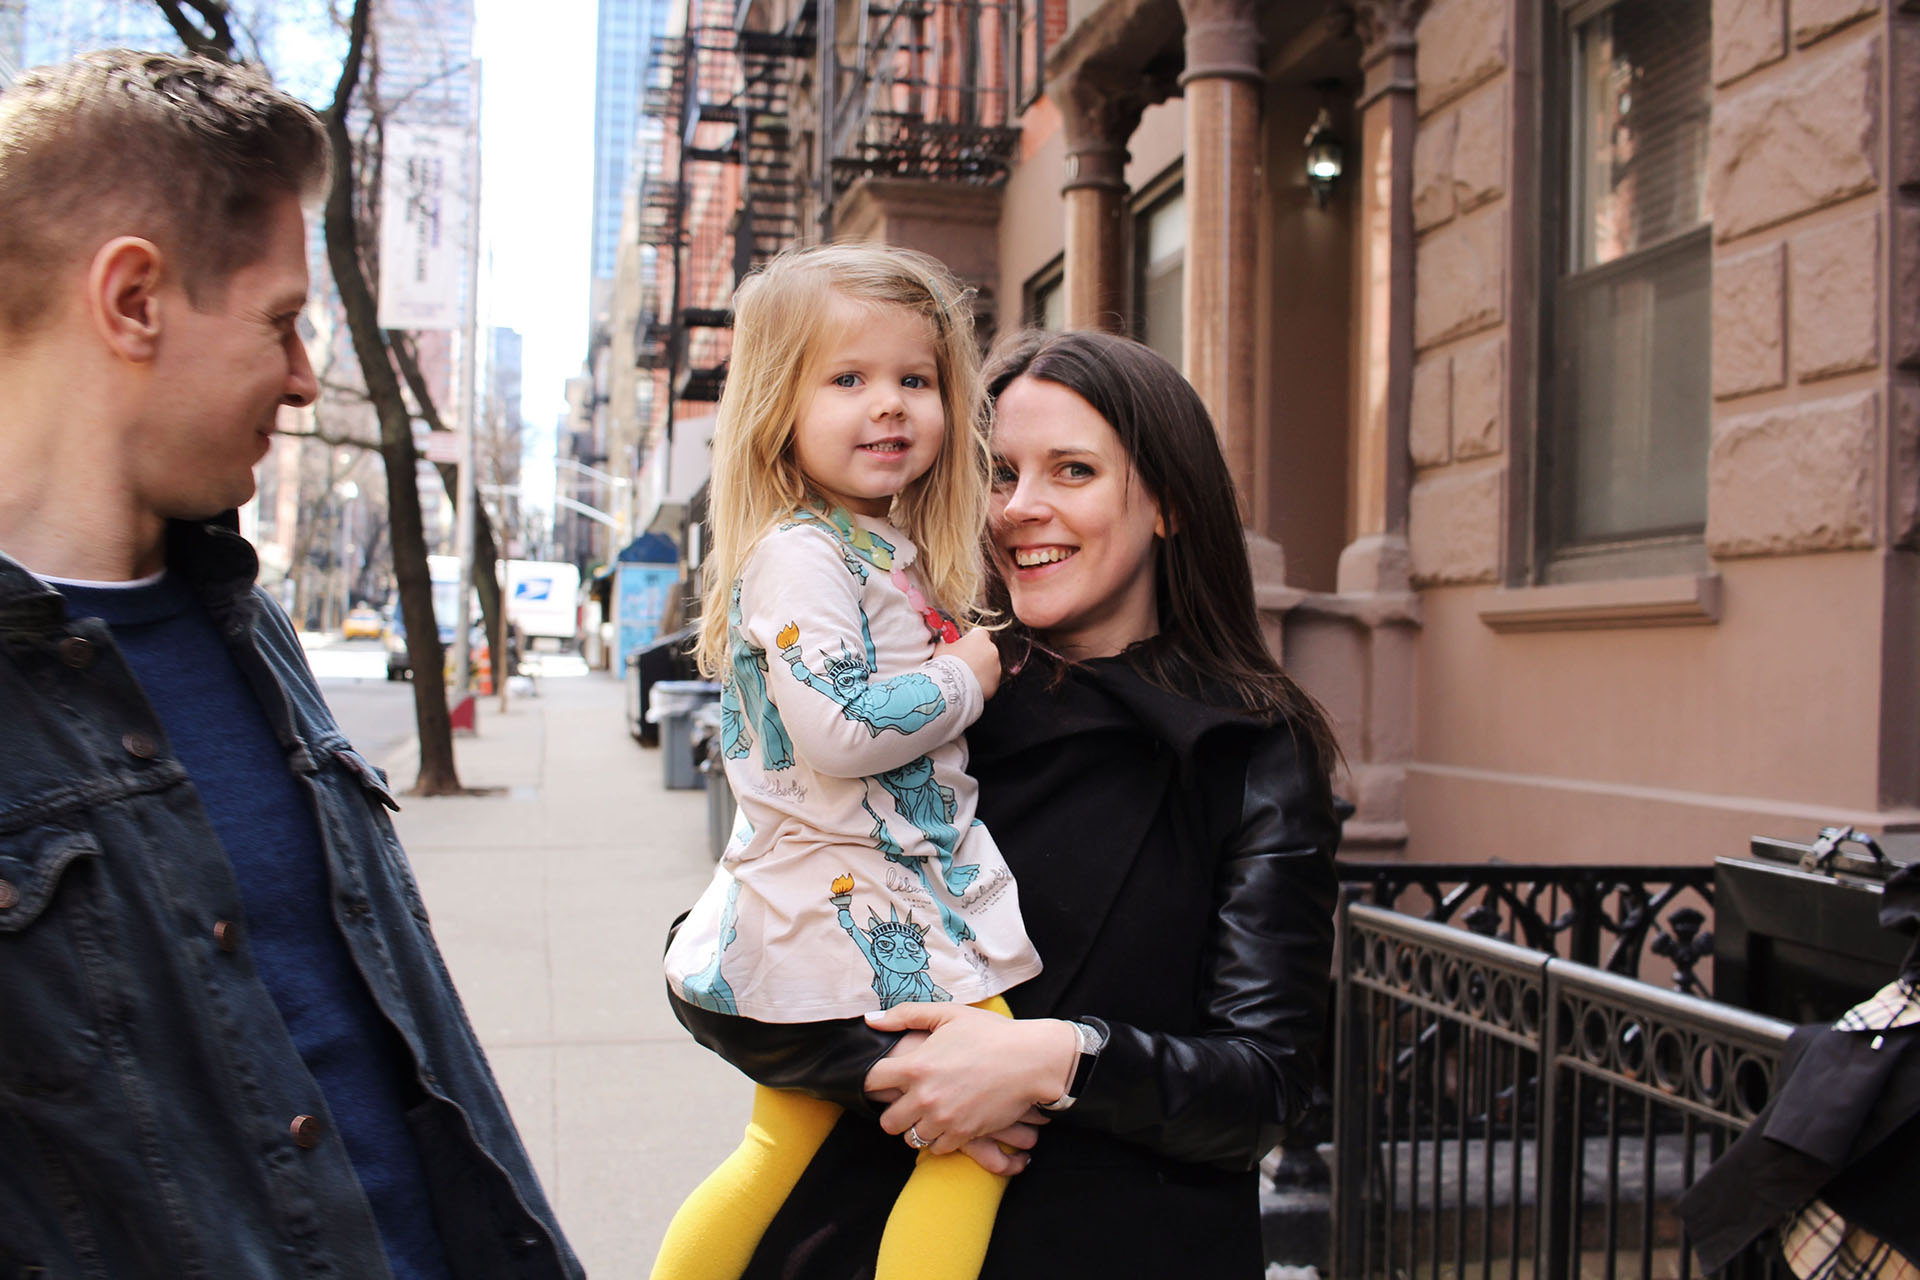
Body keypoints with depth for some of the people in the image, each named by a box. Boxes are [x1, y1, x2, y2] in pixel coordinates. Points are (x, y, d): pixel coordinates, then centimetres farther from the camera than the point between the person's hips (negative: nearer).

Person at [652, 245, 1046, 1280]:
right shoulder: (798, 555, -17)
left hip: (822, 911, 10)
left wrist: (966, 664, 13)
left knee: (783, 1151, 19)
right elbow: (840, 730, -27)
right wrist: (965, 678, -15)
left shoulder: (889, 553, 12)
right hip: (862, 918, -10)